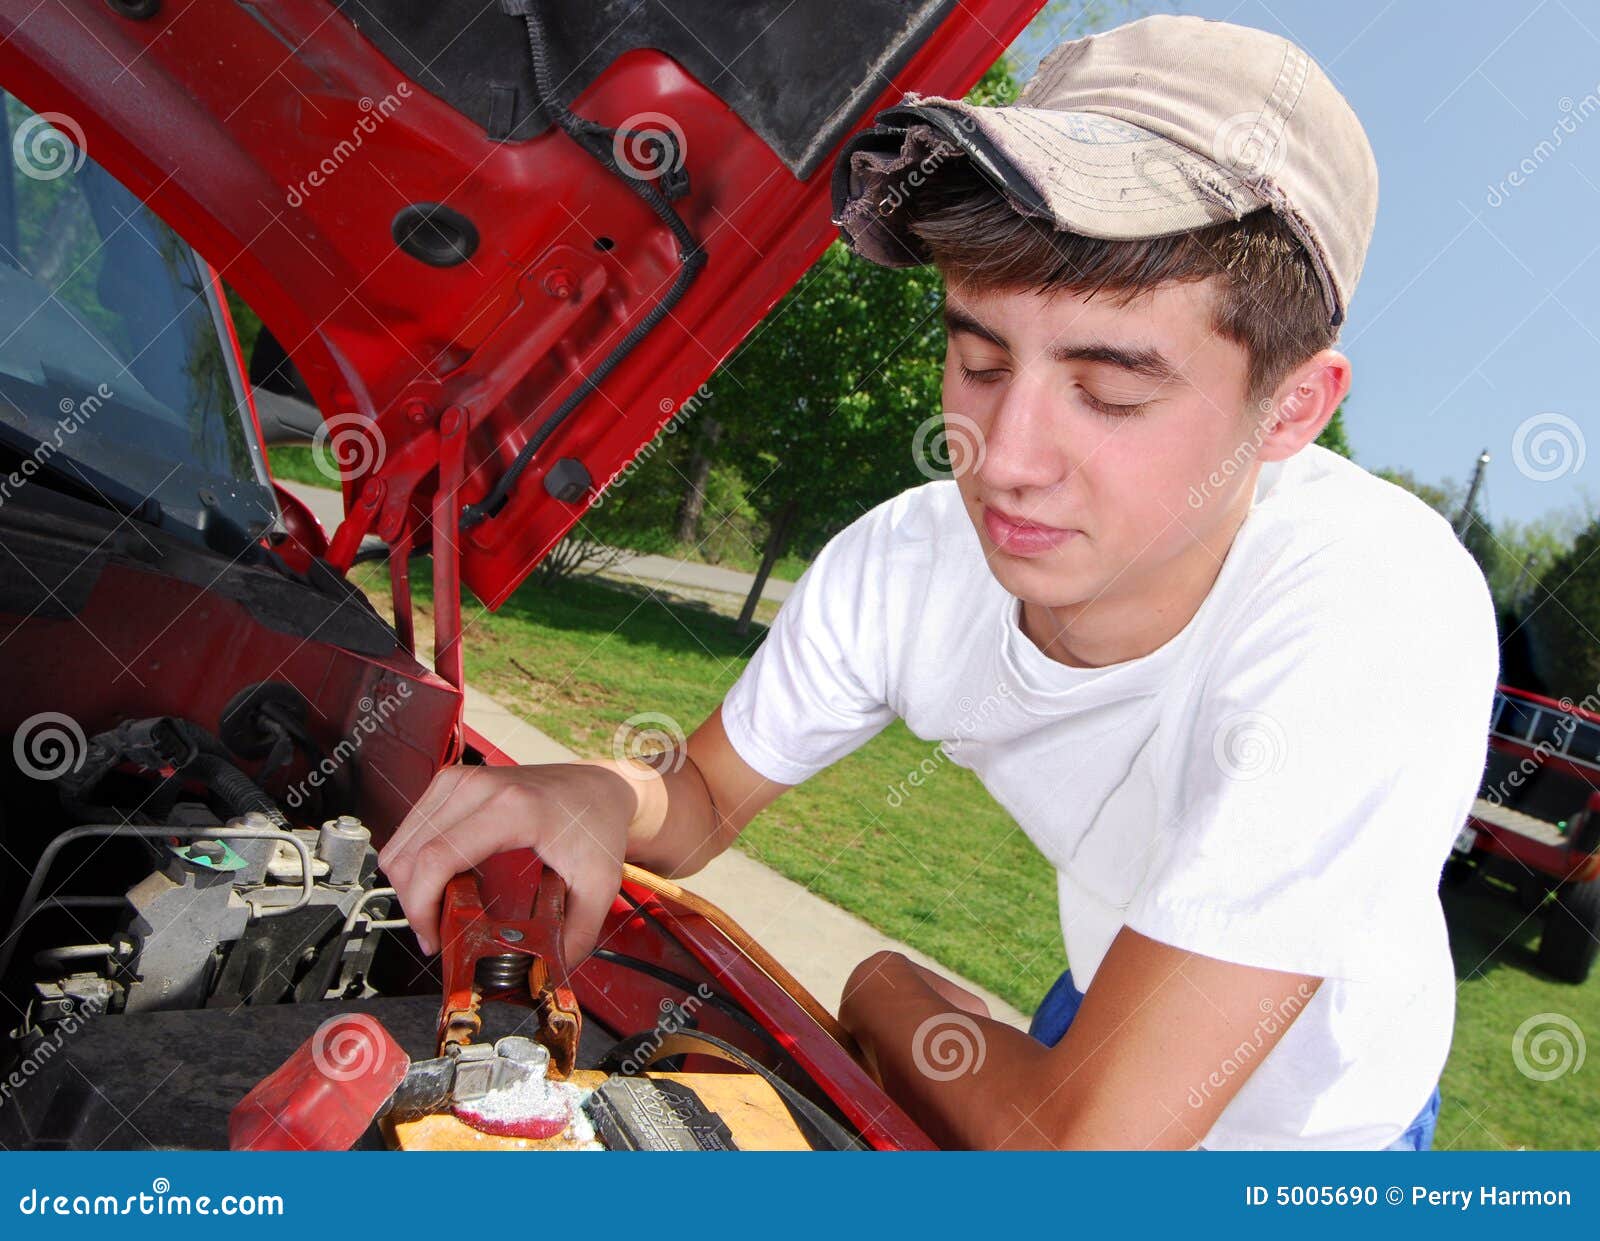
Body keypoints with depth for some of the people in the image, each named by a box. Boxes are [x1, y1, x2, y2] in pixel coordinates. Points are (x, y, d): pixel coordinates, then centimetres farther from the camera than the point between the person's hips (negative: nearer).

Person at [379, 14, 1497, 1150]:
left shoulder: (1378, 616, -39)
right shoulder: (904, 567, -22)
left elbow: (1090, 1145, -38)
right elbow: (705, 799, -5)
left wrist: (881, 992, -19)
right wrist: (605, 798, -29)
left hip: (1312, 1123, -3)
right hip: (1104, 1014, 4)